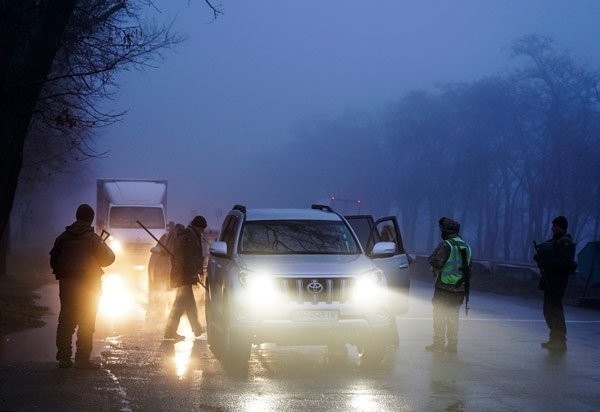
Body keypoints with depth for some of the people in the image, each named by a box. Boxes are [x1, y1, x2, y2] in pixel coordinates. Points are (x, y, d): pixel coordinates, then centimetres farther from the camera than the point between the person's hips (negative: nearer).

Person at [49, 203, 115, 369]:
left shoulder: (63, 237, 6)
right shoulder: (92, 238, -8)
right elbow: (107, 259, -1)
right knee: (86, 323, 0)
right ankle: (82, 359, -4)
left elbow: (53, 259, 10)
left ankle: (63, 357, 9)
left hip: (66, 284, 4)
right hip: (88, 285, -4)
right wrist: (104, 246, 17)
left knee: (65, 320, 9)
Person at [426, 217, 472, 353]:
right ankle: (452, 344, 13)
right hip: (459, 289, 7)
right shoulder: (465, 247, 10)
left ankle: (438, 343, -1)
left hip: (444, 287, -7)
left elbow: (434, 261, -19)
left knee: (439, 316, 1)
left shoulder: (445, 245, -14)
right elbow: (468, 266, 16)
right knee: (453, 317, 13)